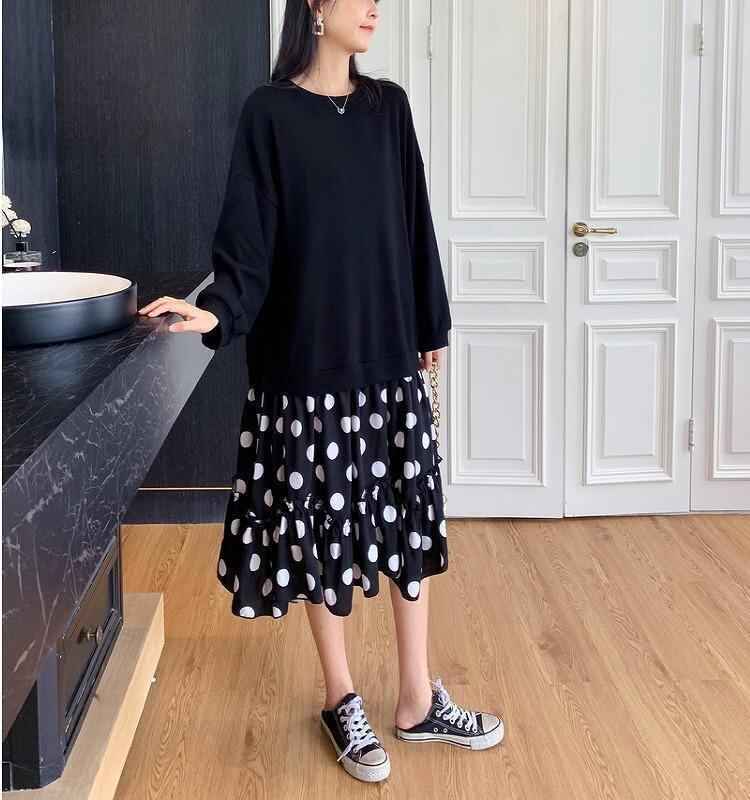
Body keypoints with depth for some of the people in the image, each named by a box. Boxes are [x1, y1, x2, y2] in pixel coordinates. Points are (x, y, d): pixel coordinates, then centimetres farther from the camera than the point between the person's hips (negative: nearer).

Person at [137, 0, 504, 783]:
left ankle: (418, 700, 20)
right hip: (307, 359, -4)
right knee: (322, 524, 5)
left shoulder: (388, 106, 7)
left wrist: (432, 325, 12)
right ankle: (341, 700, 22)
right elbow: (248, 237, -10)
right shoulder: (270, 111, -6)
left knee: (408, 514, 7)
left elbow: (413, 222, 11)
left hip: (389, 352, 4)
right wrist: (219, 308, -28)